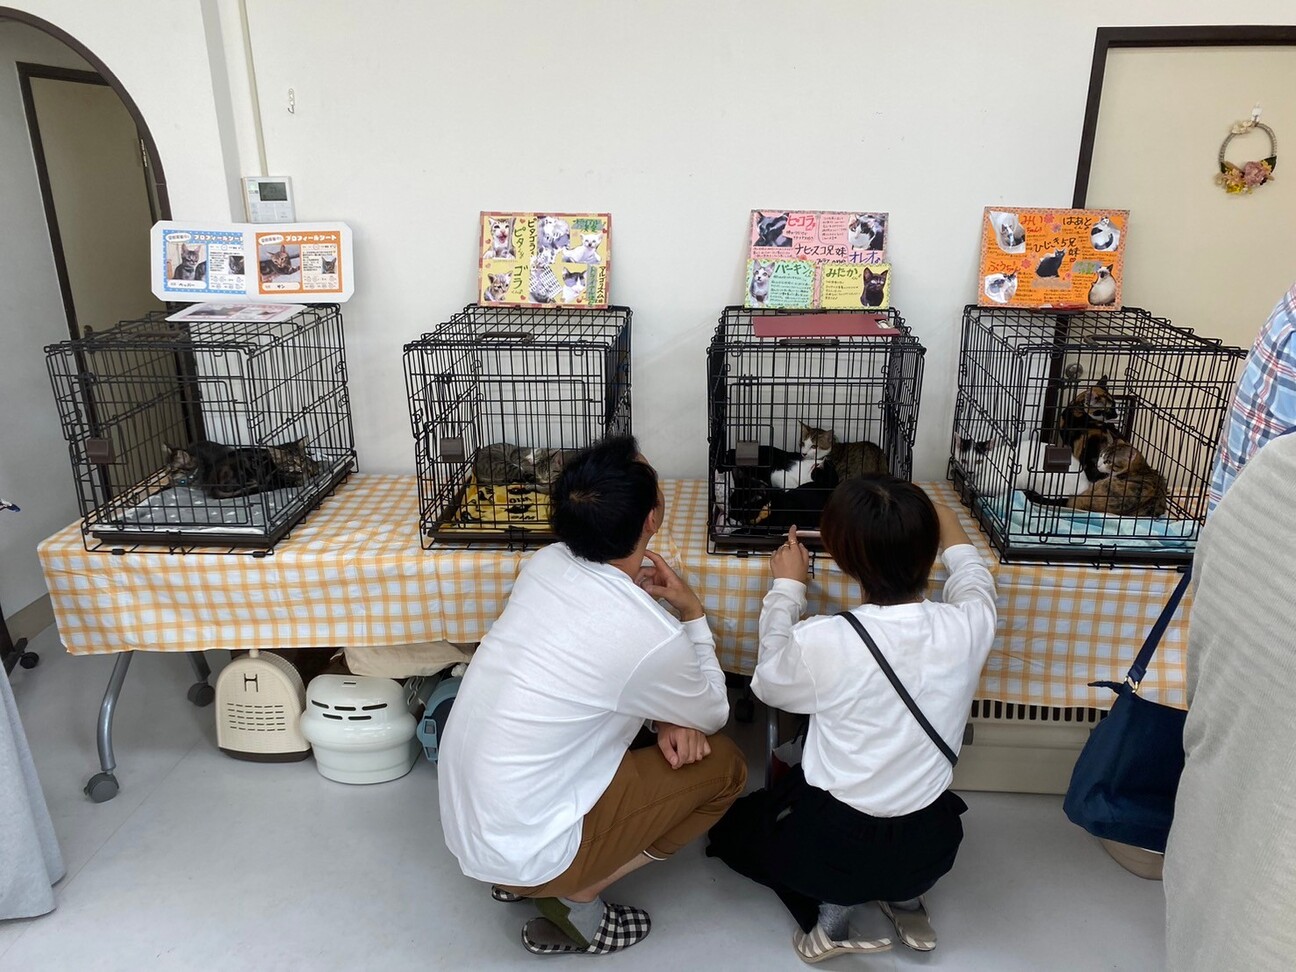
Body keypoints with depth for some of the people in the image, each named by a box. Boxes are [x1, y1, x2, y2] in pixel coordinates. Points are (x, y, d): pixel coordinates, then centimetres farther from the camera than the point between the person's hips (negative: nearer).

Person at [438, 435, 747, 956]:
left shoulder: (546, 563, -6)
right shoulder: (652, 639, -25)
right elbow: (713, 715, -3)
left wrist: (665, 716, 0)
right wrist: (693, 613, 2)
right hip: (520, 851, -7)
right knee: (723, 765, 2)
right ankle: (574, 897, 4)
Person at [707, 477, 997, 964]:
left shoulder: (822, 643, -29)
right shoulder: (968, 626, -19)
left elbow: (769, 682, -4)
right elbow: (973, 578, 8)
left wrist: (787, 586, 7)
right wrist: (947, 523, 27)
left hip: (834, 849, -4)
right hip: (930, 849, 4)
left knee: (731, 827, 26)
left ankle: (829, 907, 4)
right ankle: (904, 894, 15)